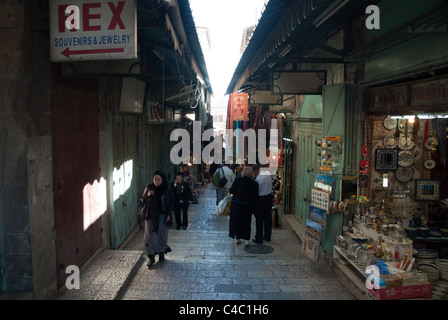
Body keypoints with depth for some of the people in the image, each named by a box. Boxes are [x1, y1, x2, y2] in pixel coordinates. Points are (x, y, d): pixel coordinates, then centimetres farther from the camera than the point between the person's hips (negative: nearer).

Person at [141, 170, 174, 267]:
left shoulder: (167, 190, -5)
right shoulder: (149, 188, -1)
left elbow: (171, 202, 0)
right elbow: (143, 201, 2)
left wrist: (168, 214, -7)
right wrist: (147, 195, -19)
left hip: (162, 216, -1)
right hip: (150, 216, 1)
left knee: (161, 236, 6)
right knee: (150, 236, 0)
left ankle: (161, 254, 24)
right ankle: (151, 257, 8)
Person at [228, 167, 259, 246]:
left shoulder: (237, 180, -9)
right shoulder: (254, 184, -7)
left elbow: (231, 191, -4)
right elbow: (255, 196, -2)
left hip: (236, 204, 0)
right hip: (248, 206, 0)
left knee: (236, 221, 15)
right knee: (246, 222, 12)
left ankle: (237, 238, 23)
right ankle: (246, 239, 11)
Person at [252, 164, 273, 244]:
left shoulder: (258, 178, -21)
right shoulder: (268, 173, 2)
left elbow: (256, 191, -15)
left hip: (261, 199, -8)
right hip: (269, 196, 8)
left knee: (259, 219, 2)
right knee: (268, 217, 15)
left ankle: (259, 238, 7)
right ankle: (267, 236, 25)